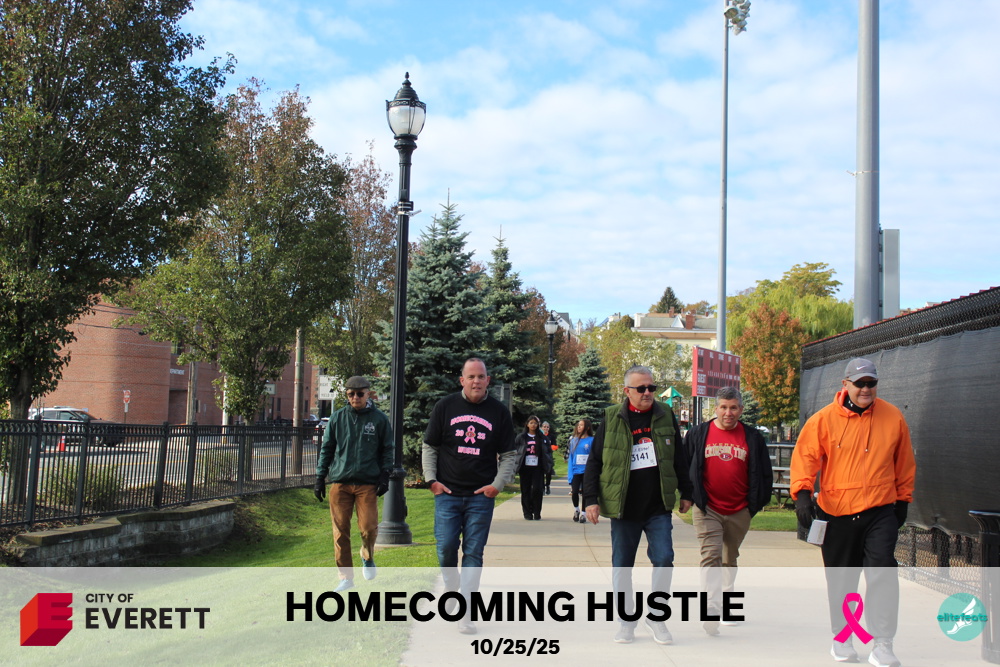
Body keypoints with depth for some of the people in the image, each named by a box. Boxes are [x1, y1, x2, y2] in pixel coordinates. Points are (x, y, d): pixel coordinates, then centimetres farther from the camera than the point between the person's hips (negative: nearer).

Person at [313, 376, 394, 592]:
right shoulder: (337, 418, 9)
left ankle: (367, 558, 21)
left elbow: (388, 450, 11)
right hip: (340, 482, 2)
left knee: (368, 527, -11)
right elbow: (326, 449, 14)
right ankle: (346, 576, 11)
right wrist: (320, 478, 8)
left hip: (368, 483, -2)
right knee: (340, 531, 0)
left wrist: (384, 475, -1)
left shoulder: (379, 419, 6)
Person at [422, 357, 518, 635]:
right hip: (448, 493, 0)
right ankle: (451, 588, 26)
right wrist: (431, 480, -2)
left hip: (481, 497, 0)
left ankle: (464, 613, 1)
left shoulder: (499, 412, 4)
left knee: (474, 553, -2)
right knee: (446, 548, -4)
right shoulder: (445, 407, 3)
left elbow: (509, 455, 9)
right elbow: (429, 447, 8)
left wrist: (498, 484, -4)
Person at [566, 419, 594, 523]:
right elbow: (570, 455, 11)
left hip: (587, 471, -2)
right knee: (574, 491, -7)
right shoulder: (574, 440, 9)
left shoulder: (592, 440, -2)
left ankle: (583, 514, 13)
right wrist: (570, 472, 4)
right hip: (576, 470, 2)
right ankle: (576, 510, 17)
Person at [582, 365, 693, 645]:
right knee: (622, 567, 6)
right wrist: (591, 499, -3)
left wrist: (685, 493, 15)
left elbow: (678, 458, 15)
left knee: (664, 560, -6)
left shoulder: (665, 416, 6)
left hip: (659, 508, 1)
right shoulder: (612, 419, 0)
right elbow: (594, 461, 2)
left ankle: (656, 616, 12)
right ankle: (626, 621, 20)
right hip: (623, 509, -1)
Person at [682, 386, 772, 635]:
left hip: (739, 512, 2)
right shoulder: (698, 434, 1)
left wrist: (756, 502, 5)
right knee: (711, 556, -16)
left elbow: (764, 473, 9)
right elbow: (684, 468, 7)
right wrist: (690, 496, 3)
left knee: (730, 560, 16)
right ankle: (711, 609, -22)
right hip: (707, 510, -2)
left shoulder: (753, 438, 3)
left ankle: (727, 607, 30)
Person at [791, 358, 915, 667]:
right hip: (837, 513, 0)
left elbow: (904, 463, 13)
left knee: (883, 574, -13)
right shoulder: (824, 419, -4)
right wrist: (802, 493, -16)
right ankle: (841, 638, 27)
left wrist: (903, 499, 15)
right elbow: (804, 456, -4)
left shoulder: (893, 417, 3)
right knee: (840, 581, 11)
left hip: (880, 512, 0)